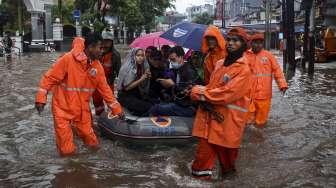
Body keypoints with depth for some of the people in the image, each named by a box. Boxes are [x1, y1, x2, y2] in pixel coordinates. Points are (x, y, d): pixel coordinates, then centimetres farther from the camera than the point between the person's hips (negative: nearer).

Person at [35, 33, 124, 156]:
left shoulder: (97, 66, -4)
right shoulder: (68, 59, -20)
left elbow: (104, 89, 2)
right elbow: (50, 78, -15)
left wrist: (116, 108, 3)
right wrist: (41, 98, -18)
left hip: (82, 108, 4)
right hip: (62, 107, -4)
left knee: (87, 132, 14)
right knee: (64, 134, 3)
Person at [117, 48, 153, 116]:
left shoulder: (142, 67, 5)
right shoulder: (127, 67, -14)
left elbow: (143, 86, 11)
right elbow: (126, 87, -18)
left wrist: (147, 77, -8)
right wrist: (141, 79, -20)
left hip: (138, 94, 7)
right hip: (126, 96, -7)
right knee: (148, 107, -26)